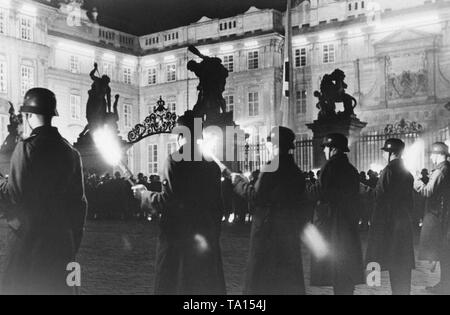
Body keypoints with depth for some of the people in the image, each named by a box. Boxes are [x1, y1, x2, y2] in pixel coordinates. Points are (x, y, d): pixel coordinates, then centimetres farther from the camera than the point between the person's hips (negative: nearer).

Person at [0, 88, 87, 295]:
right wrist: (74, 243, 19)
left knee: (17, 288, 2)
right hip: (62, 241, 6)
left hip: (27, 239, -6)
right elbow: (79, 202, 12)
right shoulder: (71, 151, 7)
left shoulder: (28, 147, -11)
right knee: (57, 288, 13)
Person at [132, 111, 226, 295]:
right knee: (208, 287, 11)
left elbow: (167, 201, -16)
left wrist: (144, 194, 1)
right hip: (208, 239, 5)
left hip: (178, 240, -5)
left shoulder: (176, 161, -10)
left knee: (173, 286, 4)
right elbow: (218, 206, 10)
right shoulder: (212, 165, 6)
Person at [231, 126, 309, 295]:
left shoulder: (271, 169, -15)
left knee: (261, 280, 1)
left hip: (269, 232, -7)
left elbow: (257, 196, -16)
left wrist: (238, 182, -2)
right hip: (291, 233, 7)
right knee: (290, 279, 13)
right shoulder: (296, 172, 8)